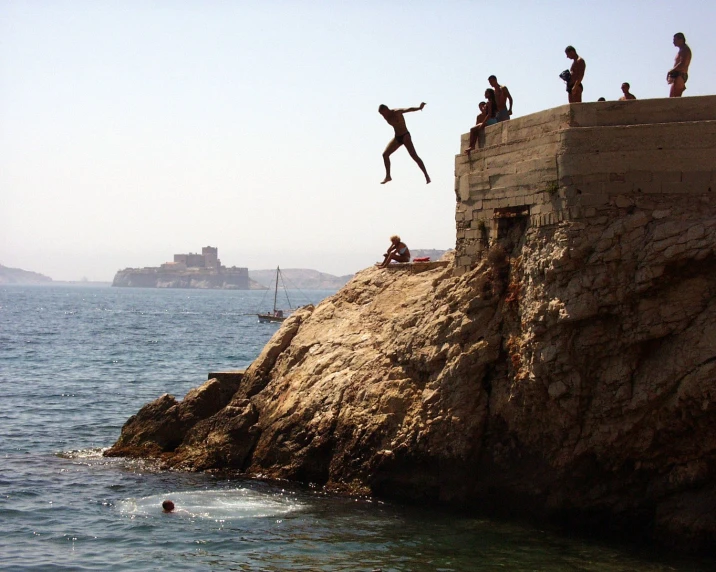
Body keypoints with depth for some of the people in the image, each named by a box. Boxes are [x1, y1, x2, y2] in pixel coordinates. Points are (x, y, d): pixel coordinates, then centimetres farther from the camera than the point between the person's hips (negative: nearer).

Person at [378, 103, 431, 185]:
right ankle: (388, 176, 13)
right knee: (385, 154, 1)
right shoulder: (387, 117, 4)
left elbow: (408, 110, -29)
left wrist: (419, 108, -44)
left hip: (405, 136, -7)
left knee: (414, 155, -16)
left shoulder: (397, 112, -15)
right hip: (397, 138, 7)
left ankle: (426, 176, -16)